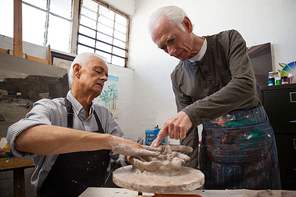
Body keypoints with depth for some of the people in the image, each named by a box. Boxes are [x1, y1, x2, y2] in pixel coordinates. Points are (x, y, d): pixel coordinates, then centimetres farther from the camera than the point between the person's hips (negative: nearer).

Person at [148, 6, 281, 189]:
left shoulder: (230, 40, -7)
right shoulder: (178, 77, 1)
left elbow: (245, 85, -24)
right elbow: (187, 129, 1)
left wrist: (192, 112, -33)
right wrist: (189, 169, -8)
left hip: (253, 134, -2)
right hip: (212, 145, 2)